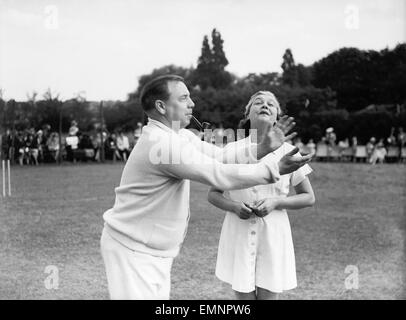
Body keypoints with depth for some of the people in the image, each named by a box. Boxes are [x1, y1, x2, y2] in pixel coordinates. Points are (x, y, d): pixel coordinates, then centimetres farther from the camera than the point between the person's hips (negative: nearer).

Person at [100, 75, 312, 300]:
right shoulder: (161, 142, -25)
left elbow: (221, 157, 6)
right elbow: (220, 175, -25)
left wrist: (263, 148, -7)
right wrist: (274, 169, -19)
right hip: (133, 250, -10)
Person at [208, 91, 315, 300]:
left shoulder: (288, 152, -2)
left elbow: (309, 198, 5)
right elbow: (213, 194, 6)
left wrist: (276, 202, -12)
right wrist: (234, 206, -15)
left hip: (273, 235, 0)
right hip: (239, 234, 0)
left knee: (268, 295, 5)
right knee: (244, 296, 5)